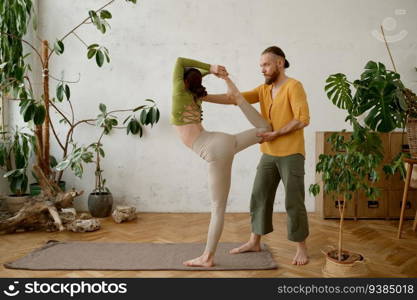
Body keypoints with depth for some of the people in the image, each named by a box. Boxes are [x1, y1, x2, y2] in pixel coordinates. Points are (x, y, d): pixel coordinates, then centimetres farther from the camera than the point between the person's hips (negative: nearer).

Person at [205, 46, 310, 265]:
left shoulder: (293, 86, -9)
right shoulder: (263, 89, 11)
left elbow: (303, 119, -17)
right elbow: (234, 98, 3)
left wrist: (275, 134, -17)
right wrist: (203, 96, -5)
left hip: (291, 155, -7)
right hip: (268, 155, 7)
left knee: (293, 202, 0)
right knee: (259, 197, 10)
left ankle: (301, 248, 17)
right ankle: (254, 242, 25)